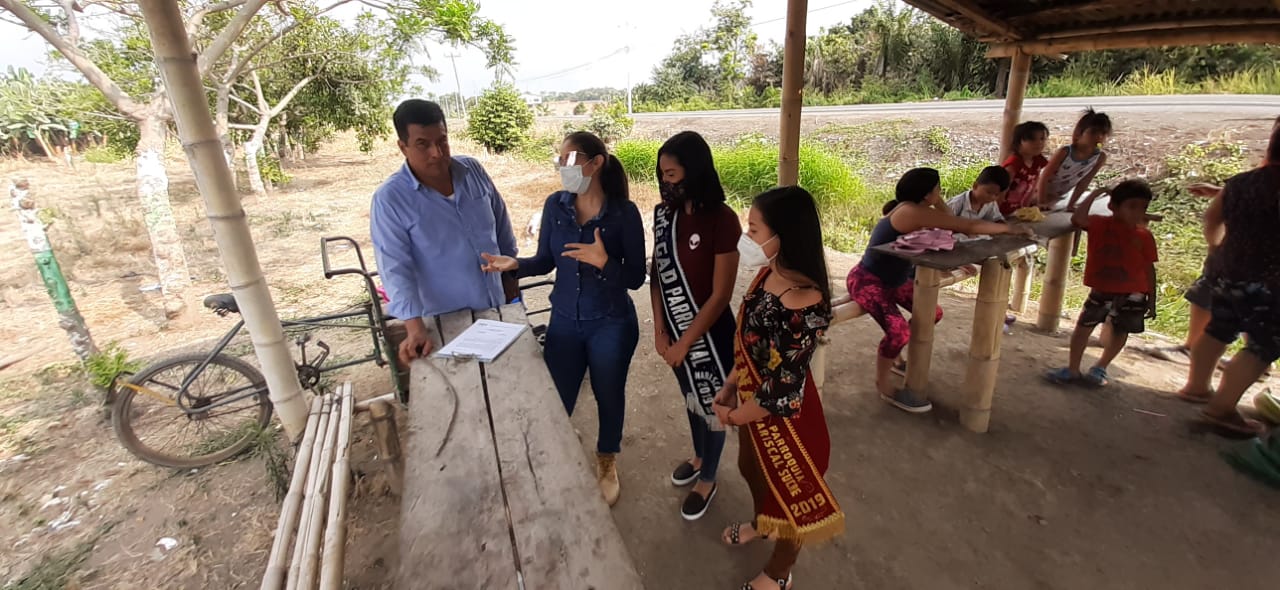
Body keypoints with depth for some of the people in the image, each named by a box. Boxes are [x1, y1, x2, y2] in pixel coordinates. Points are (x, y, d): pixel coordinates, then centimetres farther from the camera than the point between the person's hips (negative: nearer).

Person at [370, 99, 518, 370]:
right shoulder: (389, 199, -16)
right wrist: (415, 328, -33)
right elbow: (395, 269, -22)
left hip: (497, 310, 5)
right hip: (444, 324, -4)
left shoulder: (473, 170, -3)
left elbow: (502, 227, 8)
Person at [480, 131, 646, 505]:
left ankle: (607, 462, 44)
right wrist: (515, 264, -16)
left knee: (609, 396, 16)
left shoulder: (624, 212, -15)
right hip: (564, 320, 3)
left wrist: (603, 262, -32)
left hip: (611, 324, -2)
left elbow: (636, 278, -14)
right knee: (554, 401, 11)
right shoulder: (555, 205, -5)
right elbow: (546, 261, 2)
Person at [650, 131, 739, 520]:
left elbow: (720, 295, -20)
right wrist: (659, 330, -5)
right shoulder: (664, 214, -4)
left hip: (709, 332, -5)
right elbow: (656, 274, 1)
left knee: (711, 406, 14)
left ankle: (708, 480, 37)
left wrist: (685, 342, -15)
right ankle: (699, 457, 51)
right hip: (675, 329, 6)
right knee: (691, 398, 25)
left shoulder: (722, 220, -21)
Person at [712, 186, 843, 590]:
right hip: (752, 397, 8)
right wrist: (731, 385, 4)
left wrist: (734, 416, -13)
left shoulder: (803, 302, -35)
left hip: (782, 413, -8)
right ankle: (761, 523, 64)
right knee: (751, 469, 31)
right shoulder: (769, 274, -9)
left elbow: (782, 389, -27)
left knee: (789, 490, 19)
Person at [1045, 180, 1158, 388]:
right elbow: (1077, 219, -28)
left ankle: (1100, 368, 31)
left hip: (1133, 294, 1)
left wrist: (1151, 299, 3)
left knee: (1120, 332, 13)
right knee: (1083, 326, 2)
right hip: (1101, 290, -1)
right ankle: (1072, 369, 13)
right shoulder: (1100, 224, -7)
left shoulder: (1144, 236, -4)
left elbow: (1149, 268, 2)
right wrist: (1094, 195, -22)